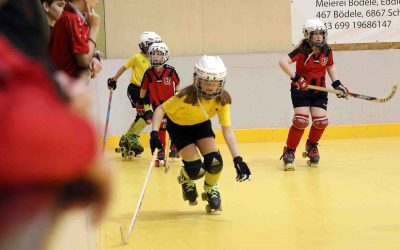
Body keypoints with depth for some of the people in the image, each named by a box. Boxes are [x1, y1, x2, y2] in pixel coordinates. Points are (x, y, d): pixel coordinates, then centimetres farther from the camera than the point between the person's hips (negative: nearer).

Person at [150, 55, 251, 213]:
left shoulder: (223, 99, -26)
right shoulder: (187, 97, -37)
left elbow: (227, 130, -29)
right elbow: (161, 110, -29)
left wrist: (237, 159, -38)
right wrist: (154, 134, -45)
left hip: (201, 124, 3)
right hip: (178, 125, -3)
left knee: (215, 161, -16)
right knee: (197, 170, -16)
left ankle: (211, 189, 19)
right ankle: (186, 180, 25)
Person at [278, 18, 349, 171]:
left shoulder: (326, 51, -2)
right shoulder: (302, 50, -19)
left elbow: (330, 67, 16)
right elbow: (283, 62, -30)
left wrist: (336, 83, 4)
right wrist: (295, 78, -36)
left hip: (319, 91, 5)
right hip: (301, 90, -5)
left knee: (321, 121, -6)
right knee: (301, 121, -19)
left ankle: (311, 147, 23)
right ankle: (289, 153, -7)